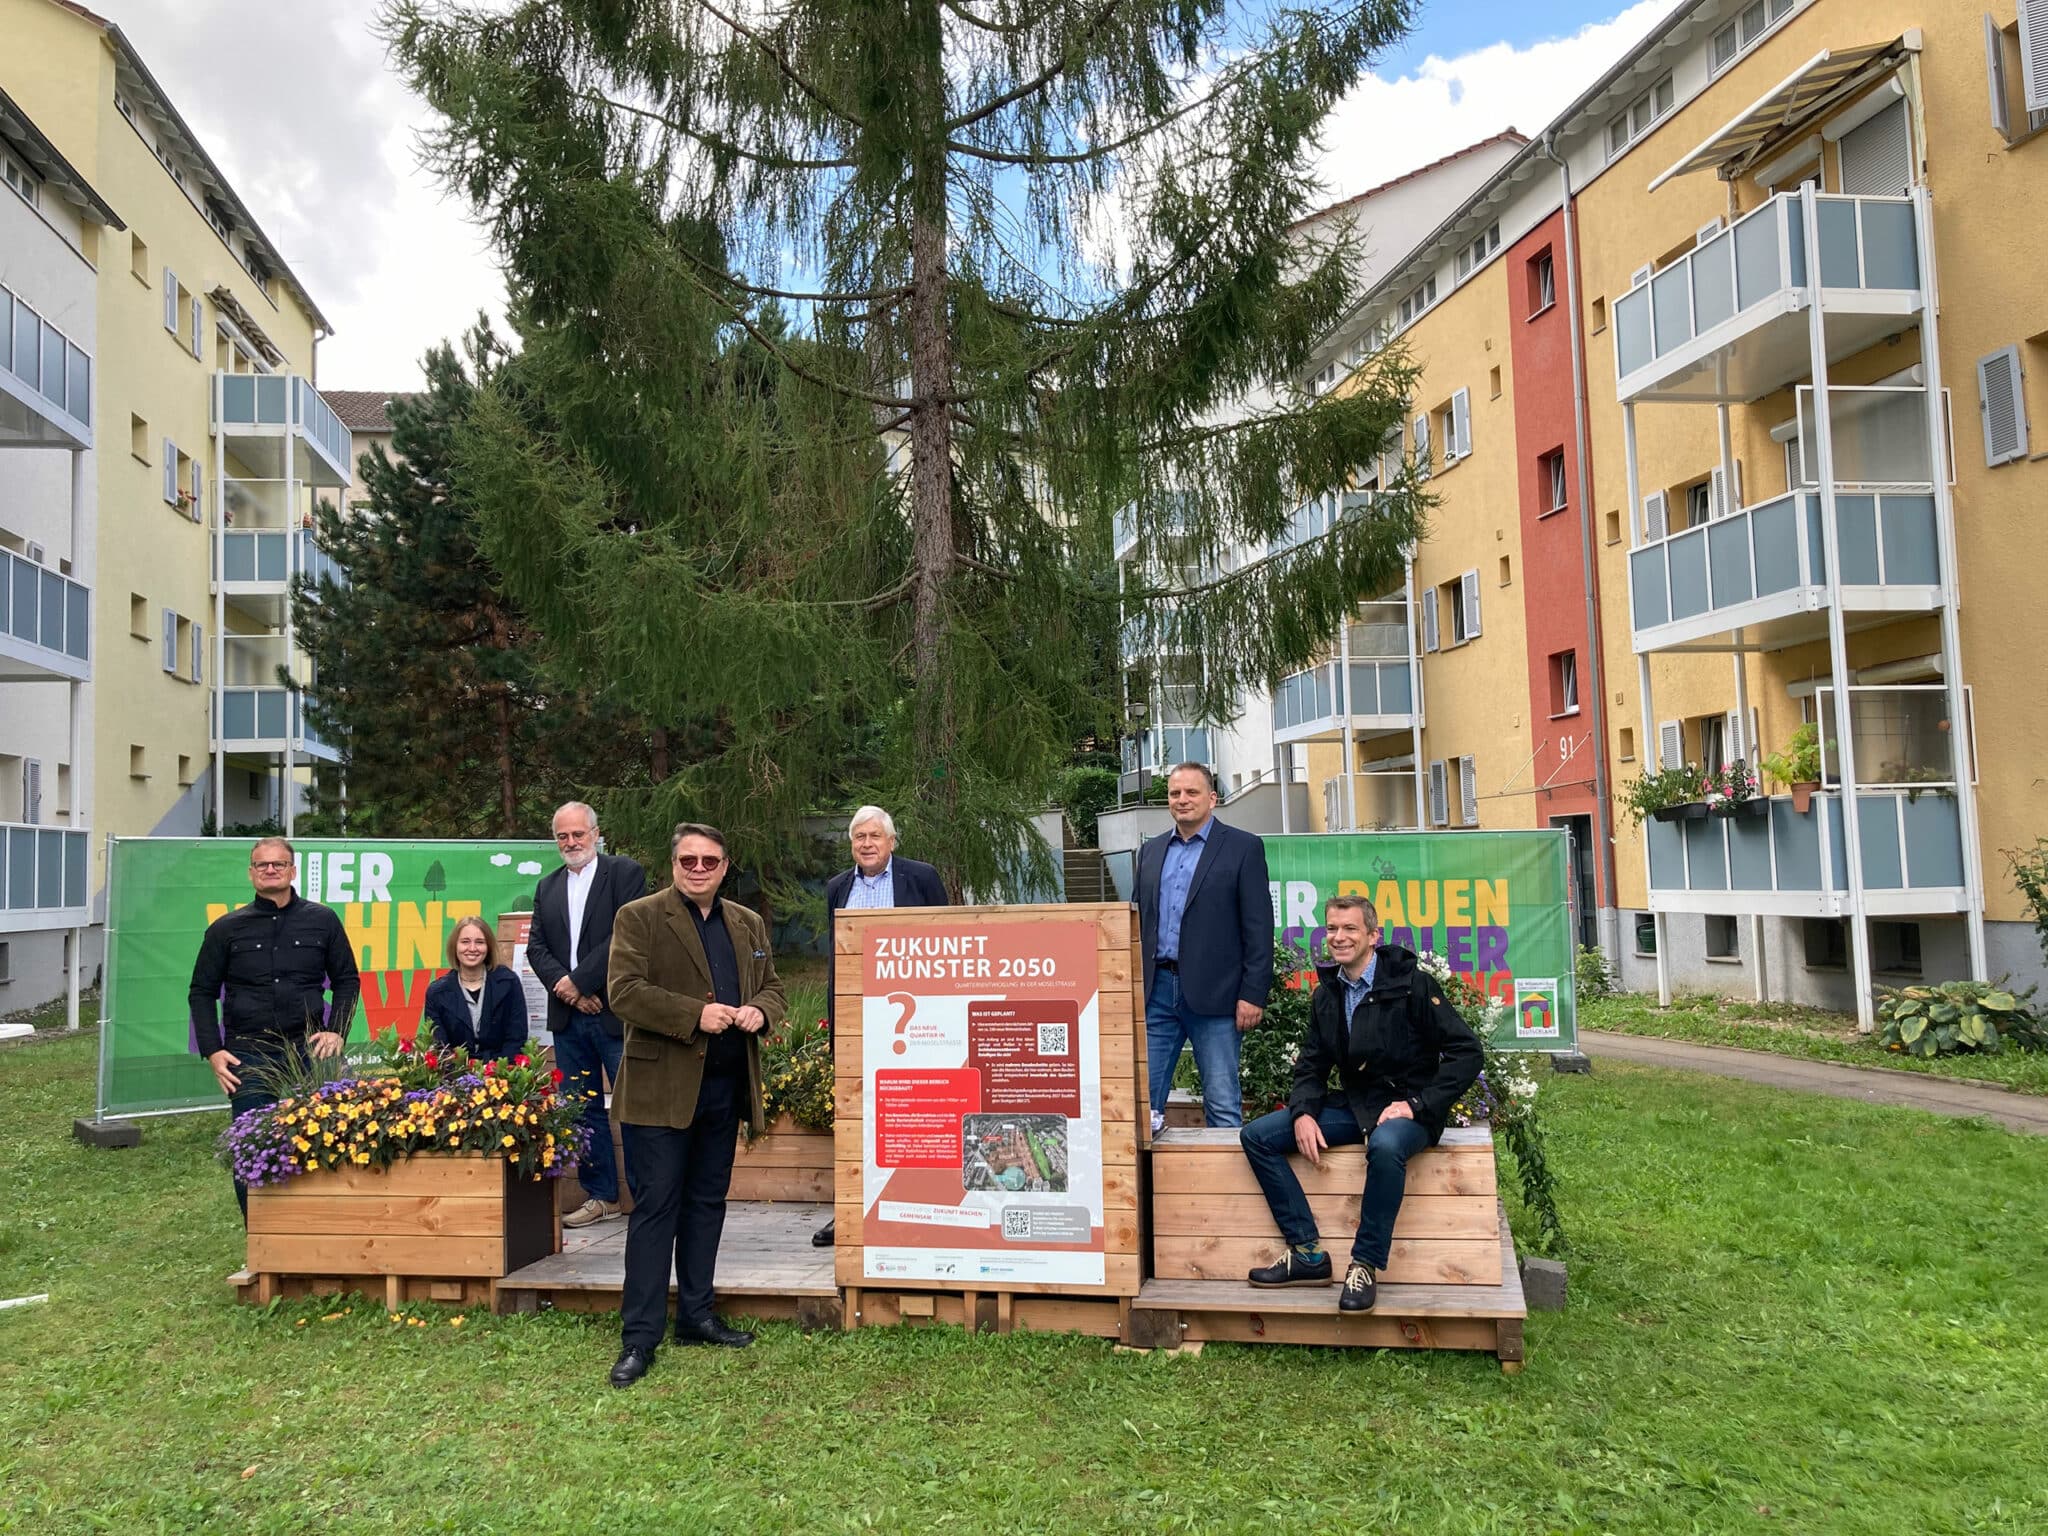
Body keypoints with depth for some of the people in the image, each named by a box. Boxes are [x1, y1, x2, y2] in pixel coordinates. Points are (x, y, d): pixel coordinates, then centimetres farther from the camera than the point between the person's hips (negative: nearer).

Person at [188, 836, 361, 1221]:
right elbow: (202, 992, 10)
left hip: (307, 1049, 0)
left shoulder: (323, 921, 7)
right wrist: (212, 1051, 0)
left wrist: (337, 1031, -3)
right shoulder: (226, 928, 8)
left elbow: (347, 981, 11)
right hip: (248, 1053, 0)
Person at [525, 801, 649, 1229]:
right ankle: (601, 1196, 20)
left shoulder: (625, 873, -3)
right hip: (568, 1016, 6)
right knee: (582, 1108, 10)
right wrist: (564, 987, -7)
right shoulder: (547, 886, 15)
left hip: (615, 1013, -6)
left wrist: (579, 981, -14)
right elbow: (535, 946, 9)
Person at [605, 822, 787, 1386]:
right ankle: (639, 1337, 4)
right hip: (662, 1088, -6)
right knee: (655, 1207, -3)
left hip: (727, 1086, 6)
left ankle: (695, 1315, 26)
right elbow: (625, 990, -14)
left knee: (707, 1203, 14)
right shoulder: (639, 918, -3)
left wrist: (760, 1012, -6)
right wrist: (696, 1015, -22)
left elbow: (772, 986, 18)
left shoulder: (749, 925, 14)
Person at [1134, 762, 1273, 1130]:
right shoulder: (1151, 851, 15)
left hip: (1213, 994, -4)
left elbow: (1258, 927, -5)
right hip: (1157, 990, 5)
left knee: (1223, 1105, 2)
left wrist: (1253, 994, -11)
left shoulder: (1243, 848, 0)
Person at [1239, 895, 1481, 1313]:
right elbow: (1311, 1066, 12)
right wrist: (1302, 1113, -7)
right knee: (1256, 1135, -6)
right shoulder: (1326, 994, 7)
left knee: (1386, 1146, -41)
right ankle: (1308, 1254, -6)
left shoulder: (1411, 983, -11)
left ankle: (1365, 1266, -23)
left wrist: (1416, 1104, -19)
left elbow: (1466, 1052, -13)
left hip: (1406, 1110, -6)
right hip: (1353, 1106, 7)